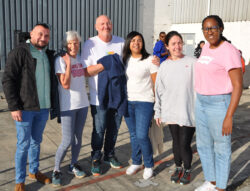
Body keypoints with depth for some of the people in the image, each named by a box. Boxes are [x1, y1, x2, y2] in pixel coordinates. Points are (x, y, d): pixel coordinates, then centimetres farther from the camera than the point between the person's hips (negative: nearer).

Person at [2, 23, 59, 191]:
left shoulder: (49, 55, 11)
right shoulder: (19, 52, -7)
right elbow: (8, 80, -11)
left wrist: (54, 104, 12)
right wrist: (14, 106, -16)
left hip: (43, 108, 6)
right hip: (25, 108, -5)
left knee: (36, 141, 18)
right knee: (23, 144, 3)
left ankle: (34, 171, 35)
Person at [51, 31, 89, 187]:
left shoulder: (80, 59, 7)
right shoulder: (60, 60, -11)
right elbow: (65, 85, -19)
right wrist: (68, 64, -19)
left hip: (82, 104, 6)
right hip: (68, 105, -6)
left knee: (78, 138, 14)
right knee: (67, 141, -5)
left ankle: (73, 165, 31)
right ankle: (56, 170, 15)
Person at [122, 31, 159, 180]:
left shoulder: (150, 60, -6)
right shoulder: (125, 60, 9)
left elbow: (156, 83, -6)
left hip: (144, 102, -5)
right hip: (128, 101, 5)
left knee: (142, 135, -8)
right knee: (133, 135, 13)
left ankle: (149, 165, 14)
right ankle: (136, 163, 31)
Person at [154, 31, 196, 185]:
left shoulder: (192, 63, -4)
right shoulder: (164, 65, 6)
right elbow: (159, 91, 9)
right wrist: (158, 112, 9)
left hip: (188, 112, -3)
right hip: (171, 112, 3)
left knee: (185, 144, 0)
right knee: (176, 142, 15)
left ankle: (187, 170, 26)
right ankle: (178, 168, 37)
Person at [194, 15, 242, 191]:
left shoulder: (229, 51, -16)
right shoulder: (206, 48, 8)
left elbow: (238, 86, -18)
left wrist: (229, 117, -21)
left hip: (219, 103, -8)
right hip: (201, 102, 8)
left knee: (221, 148, 6)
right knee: (204, 144, 17)